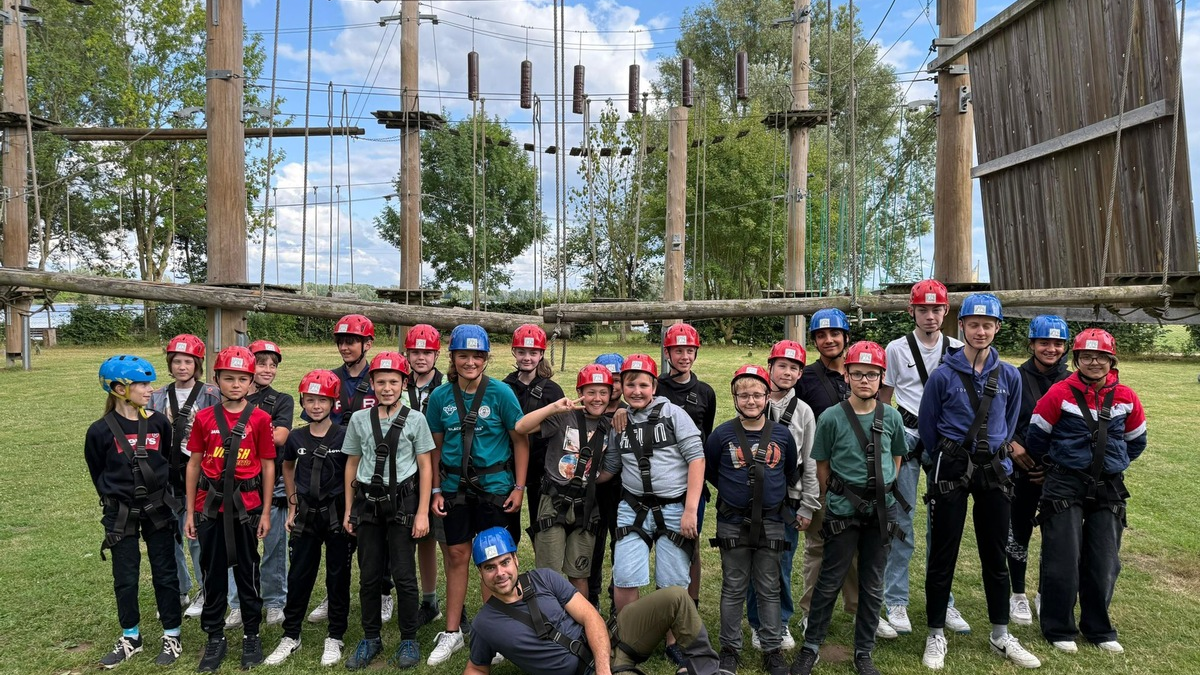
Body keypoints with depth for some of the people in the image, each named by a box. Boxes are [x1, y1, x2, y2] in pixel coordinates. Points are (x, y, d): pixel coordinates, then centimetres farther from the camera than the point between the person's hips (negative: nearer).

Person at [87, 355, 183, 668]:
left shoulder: (158, 423, -5)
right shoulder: (100, 431, -11)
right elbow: (98, 474, 4)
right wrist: (116, 499, 10)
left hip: (158, 510, 1)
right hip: (121, 515, -1)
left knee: (165, 572, 8)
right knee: (125, 577, 10)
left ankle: (172, 636, 20)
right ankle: (131, 637, 28)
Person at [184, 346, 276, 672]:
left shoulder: (259, 419, -4)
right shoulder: (204, 418, 1)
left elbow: (268, 466, 0)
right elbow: (194, 464, 6)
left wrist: (266, 512, -2)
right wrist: (190, 512, 5)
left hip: (246, 505, -1)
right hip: (210, 505, 2)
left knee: (247, 571, 9)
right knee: (212, 572, 11)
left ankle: (251, 635, 24)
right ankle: (215, 638, 25)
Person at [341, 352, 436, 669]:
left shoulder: (415, 419, -2)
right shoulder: (359, 419, 5)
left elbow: (425, 468, 0)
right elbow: (352, 465, 11)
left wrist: (422, 513, -5)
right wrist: (348, 510, 10)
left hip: (402, 503, -2)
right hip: (367, 504, 3)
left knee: (404, 576, 1)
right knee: (369, 576, 9)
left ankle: (409, 640, 16)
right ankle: (371, 639, 25)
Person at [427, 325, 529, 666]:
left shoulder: (501, 393, -10)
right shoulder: (440, 396, -2)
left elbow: (520, 441, -5)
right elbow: (436, 446, 7)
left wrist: (519, 488, -6)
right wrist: (436, 490, 5)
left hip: (495, 484, -2)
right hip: (455, 485, 2)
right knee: (457, 555, 10)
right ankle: (452, 632, 24)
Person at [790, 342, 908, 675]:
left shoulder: (892, 417, -1)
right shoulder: (831, 418, -9)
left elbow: (896, 457, 14)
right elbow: (822, 466, 0)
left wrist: (884, 490, 9)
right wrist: (835, 500, 3)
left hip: (882, 509, 3)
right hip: (843, 510, -3)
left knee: (872, 585, 11)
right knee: (830, 581, 5)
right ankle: (811, 647, 19)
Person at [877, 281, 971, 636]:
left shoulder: (958, 350, 7)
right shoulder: (896, 349, 2)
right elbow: (883, 399, 6)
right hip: (906, 437, -2)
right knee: (901, 522, 1)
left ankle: (943, 602, 20)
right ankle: (896, 602, 11)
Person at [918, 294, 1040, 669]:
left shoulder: (1009, 376, 1)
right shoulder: (943, 375, -9)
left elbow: (1009, 425, 15)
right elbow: (926, 426, 2)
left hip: (994, 470, 3)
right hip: (951, 469, -3)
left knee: (995, 555, 12)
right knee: (943, 555, 2)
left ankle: (1001, 636, 26)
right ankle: (936, 635, 15)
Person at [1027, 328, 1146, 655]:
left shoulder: (1126, 398, 1)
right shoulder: (1060, 393, -10)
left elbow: (1136, 441, 18)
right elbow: (1037, 435, -1)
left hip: (1109, 489, 4)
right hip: (1065, 487, -3)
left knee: (1105, 563, 9)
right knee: (1064, 560, -1)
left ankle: (1098, 628, 26)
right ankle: (1059, 629, 14)